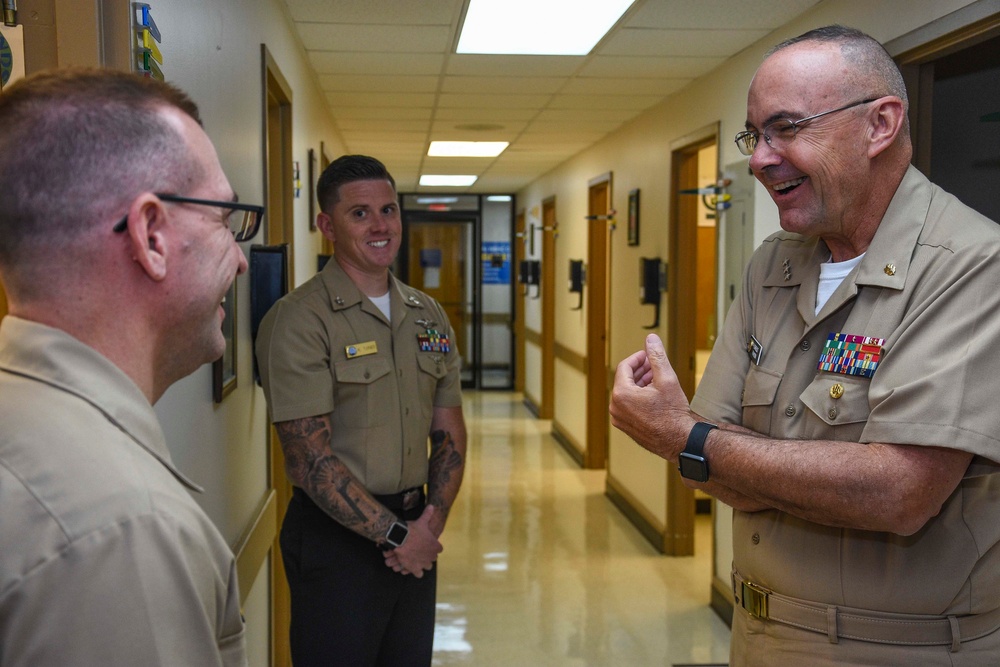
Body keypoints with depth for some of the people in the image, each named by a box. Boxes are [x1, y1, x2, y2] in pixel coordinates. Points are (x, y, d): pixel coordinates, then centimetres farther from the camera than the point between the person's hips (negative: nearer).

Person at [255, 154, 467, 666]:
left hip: (416, 535, 6)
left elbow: (449, 435, 10)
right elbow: (311, 459, -17)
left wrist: (434, 516, -6)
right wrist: (395, 533, -14)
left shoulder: (428, 315, 7)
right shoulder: (297, 319, -13)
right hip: (336, 536, -6)